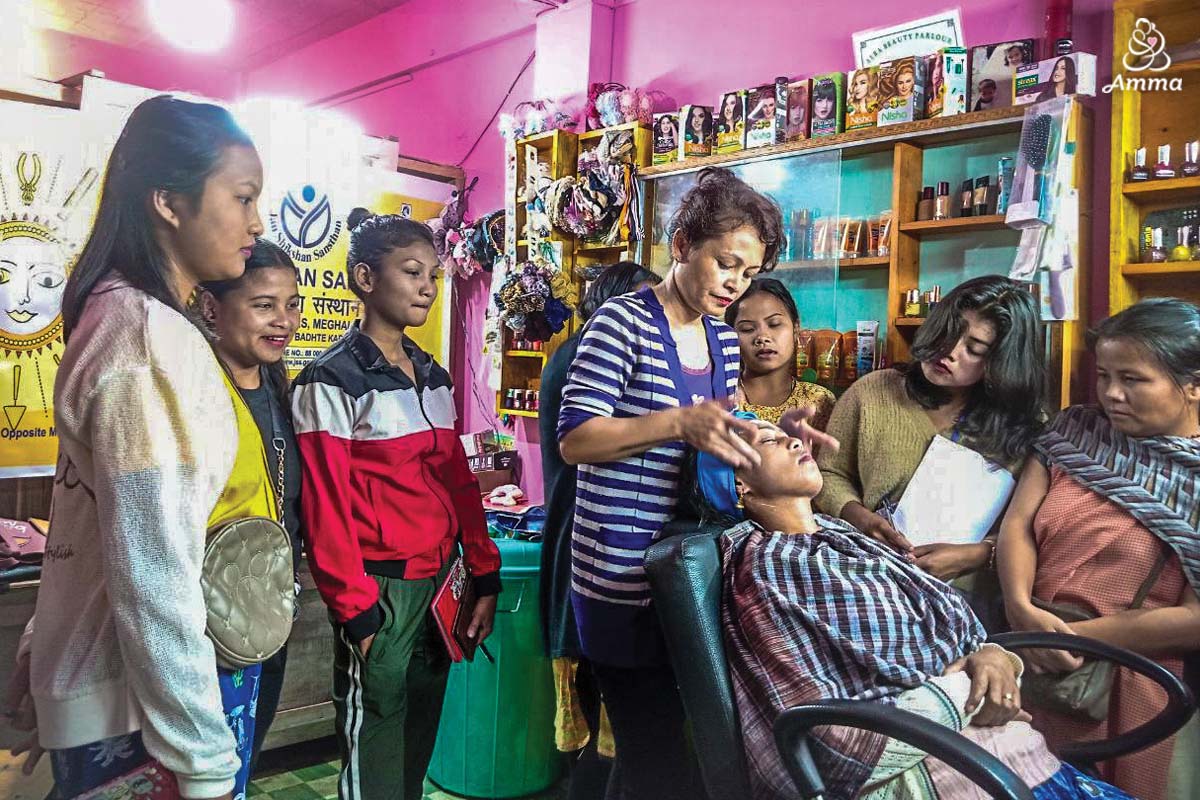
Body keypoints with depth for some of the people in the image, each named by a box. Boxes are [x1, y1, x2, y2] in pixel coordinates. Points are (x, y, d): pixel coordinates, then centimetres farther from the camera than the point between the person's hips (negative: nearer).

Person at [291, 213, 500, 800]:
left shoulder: (434, 378, 11)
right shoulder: (332, 381, -10)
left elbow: (458, 481, 10)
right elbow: (327, 505, -13)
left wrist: (485, 576, 8)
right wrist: (355, 610, -14)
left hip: (439, 581, 7)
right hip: (379, 591, -6)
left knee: (421, 741, 18)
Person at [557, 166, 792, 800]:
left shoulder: (725, 342, 11)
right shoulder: (624, 321, -10)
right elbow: (574, 439, -16)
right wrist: (679, 422, -26)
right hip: (625, 577, -7)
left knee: (691, 743, 14)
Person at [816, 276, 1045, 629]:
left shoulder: (1025, 427, 5)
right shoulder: (871, 393, 6)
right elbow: (829, 475, 12)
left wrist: (974, 556, -15)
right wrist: (859, 517, -7)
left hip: (973, 599, 1)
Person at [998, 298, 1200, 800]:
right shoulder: (1074, 431, 6)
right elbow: (1018, 523, -2)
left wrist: (1077, 637, -17)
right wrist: (1022, 609, -19)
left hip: (1130, 684, -3)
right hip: (1025, 663, 3)